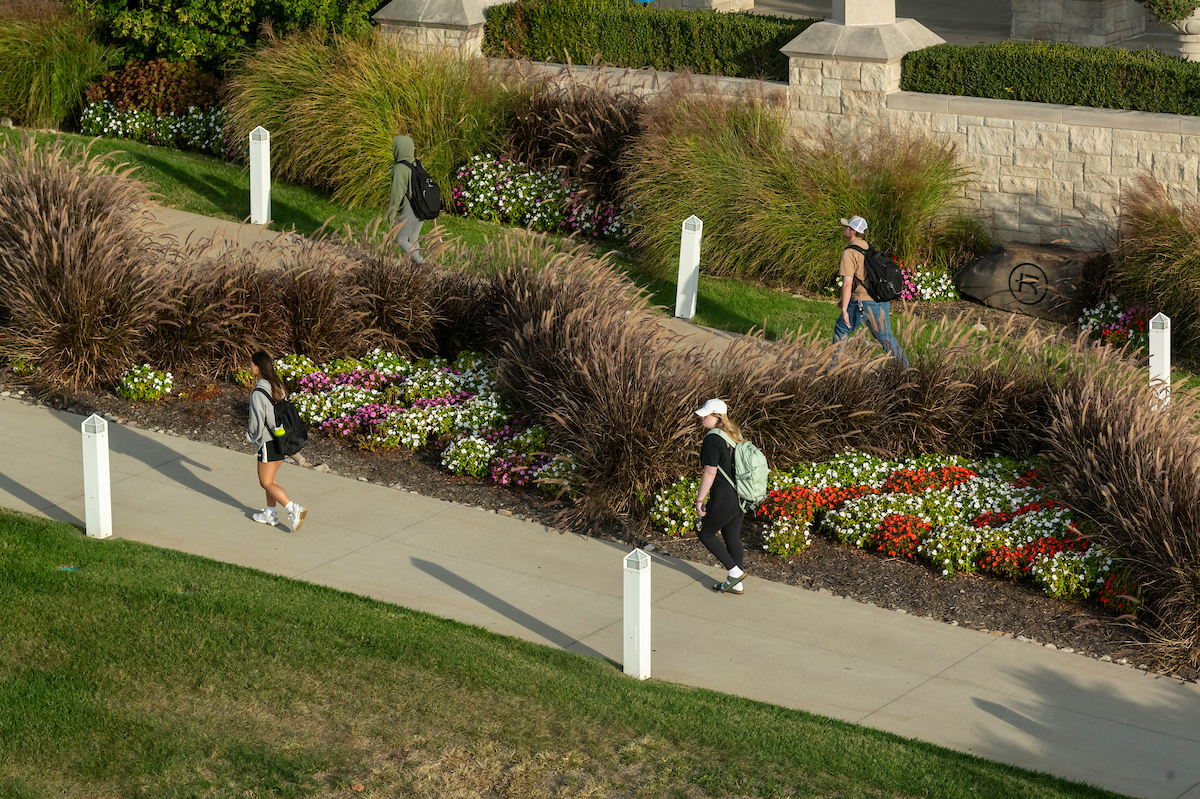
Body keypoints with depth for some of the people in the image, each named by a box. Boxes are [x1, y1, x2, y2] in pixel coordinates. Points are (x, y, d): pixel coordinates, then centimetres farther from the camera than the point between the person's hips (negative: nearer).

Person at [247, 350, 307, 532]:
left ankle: (294, 510, -7)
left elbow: (257, 423, -20)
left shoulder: (258, 394, -22)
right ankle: (270, 514, 33)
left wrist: (250, 436, 2)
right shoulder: (278, 386, 2)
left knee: (266, 483, 5)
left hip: (268, 442, -8)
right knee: (269, 477, 23)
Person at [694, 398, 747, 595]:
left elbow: (710, 472, -21)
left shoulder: (712, 439, -21)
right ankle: (737, 584, 23)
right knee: (732, 536, 17)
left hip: (724, 497, -9)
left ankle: (735, 572, 10)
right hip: (741, 495, 9)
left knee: (705, 534, 10)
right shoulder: (734, 433, 7)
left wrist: (700, 500, -14)